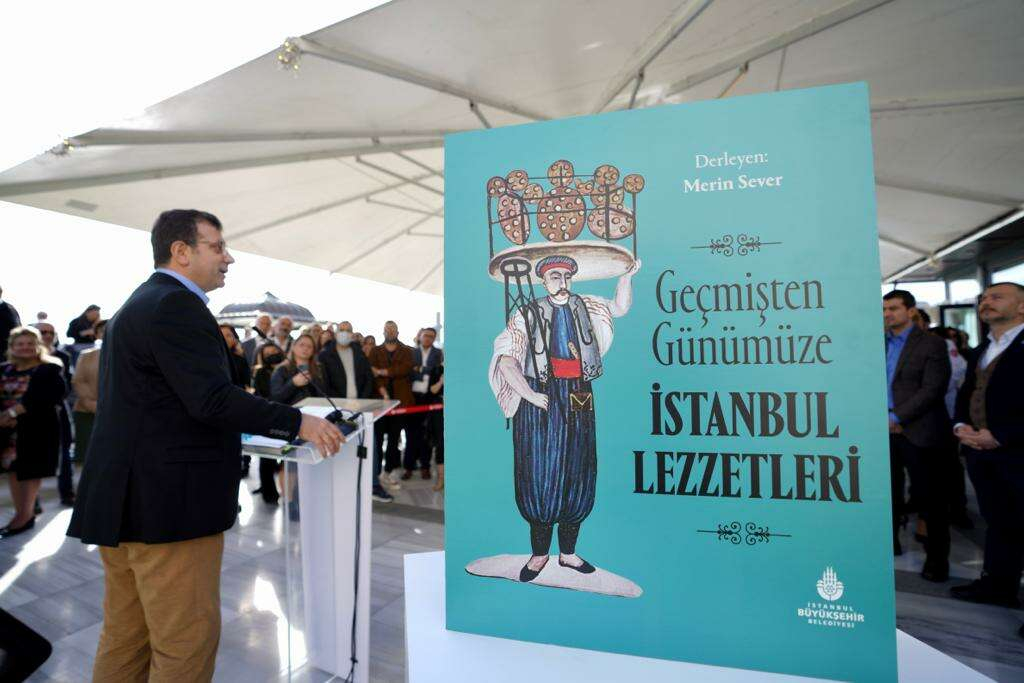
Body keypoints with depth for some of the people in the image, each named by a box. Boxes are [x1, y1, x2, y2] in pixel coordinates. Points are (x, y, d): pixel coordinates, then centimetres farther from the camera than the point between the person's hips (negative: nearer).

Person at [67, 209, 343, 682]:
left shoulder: (141, 303, 17)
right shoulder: (175, 305, -16)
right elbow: (212, 398, -24)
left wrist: (229, 426, 25)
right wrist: (299, 424, -18)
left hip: (129, 498, 11)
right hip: (166, 502, -11)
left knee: (126, 637, 19)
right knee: (187, 643, 1)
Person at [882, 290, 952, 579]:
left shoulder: (931, 344, -5)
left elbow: (932, 389, -12)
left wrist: (897, 418, -16)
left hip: (918, 431, -4)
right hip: (885, 429, 4)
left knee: (930, 498, 6)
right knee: (888, 493, 12)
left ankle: (937, 557, 19)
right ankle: (890, 542, 27)